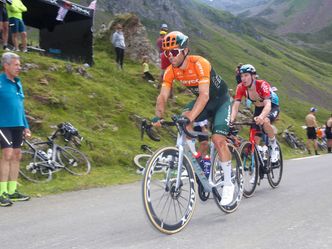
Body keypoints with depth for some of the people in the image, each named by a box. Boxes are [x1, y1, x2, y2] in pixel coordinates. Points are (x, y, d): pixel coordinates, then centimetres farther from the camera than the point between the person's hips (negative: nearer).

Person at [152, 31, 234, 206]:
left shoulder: (199, 64, -32)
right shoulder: (171, 71, -14)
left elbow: (205, 95, -40)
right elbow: (163, 96, -18)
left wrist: (191, 117, -50)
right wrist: (158, 116, -35)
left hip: (220, 101, -5)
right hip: (202, 100, 6)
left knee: (218, 139, -18)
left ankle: (228, 184, -2)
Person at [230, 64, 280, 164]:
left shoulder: (262, 85, -34)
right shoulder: (241, 87, -23)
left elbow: (268, 104, -47)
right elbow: (235, 105, -29)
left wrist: (261, 117, -67)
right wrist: (231, 120, -48)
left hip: (272, 107, -4)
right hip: (258, 108, 4)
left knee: (264, 121, -37)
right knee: (255, 139, -8)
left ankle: (274, 146, -14)